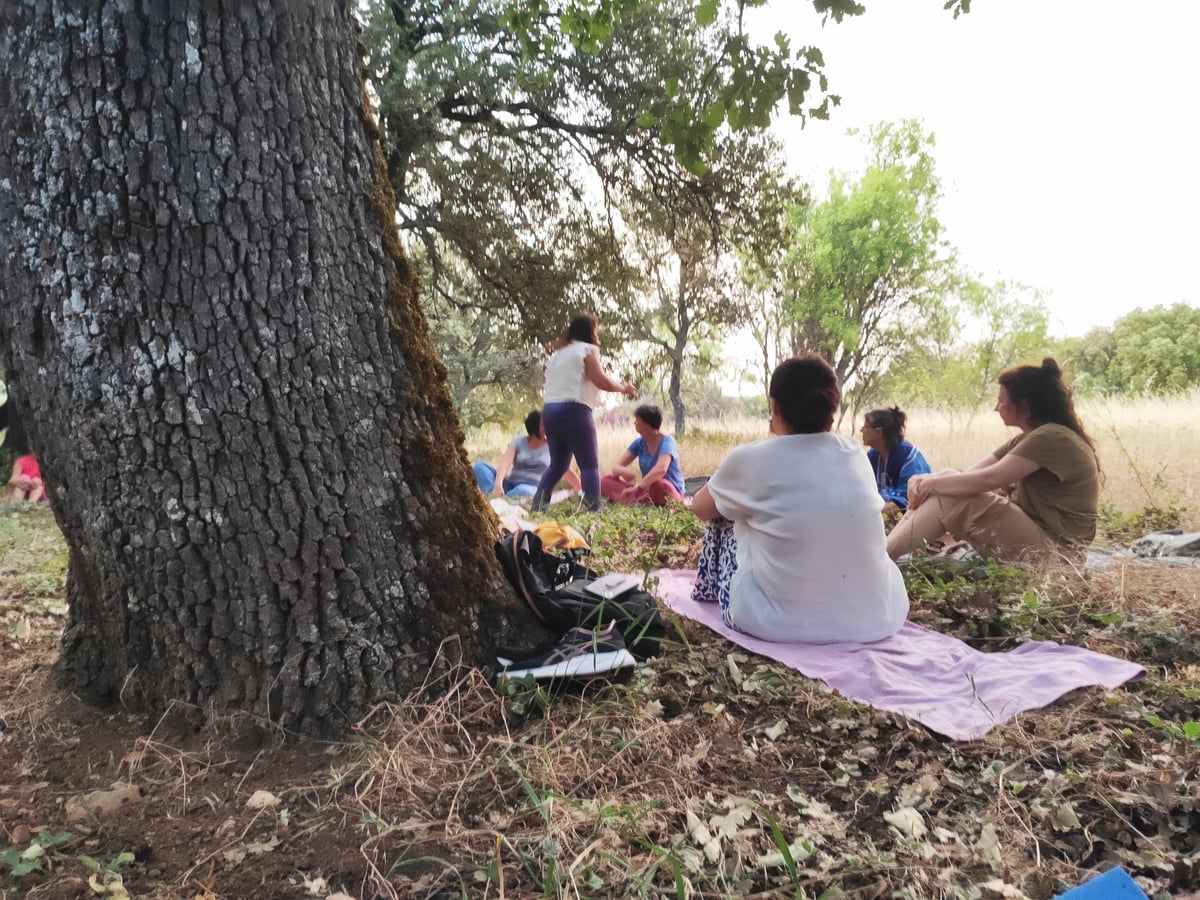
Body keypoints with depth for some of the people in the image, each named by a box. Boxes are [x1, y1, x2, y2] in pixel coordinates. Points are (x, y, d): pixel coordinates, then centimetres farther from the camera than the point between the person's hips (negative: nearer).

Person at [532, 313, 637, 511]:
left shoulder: (558, 354, 23)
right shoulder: (587, 349, 0)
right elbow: (602, 382, -9)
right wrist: (624, 388, 7)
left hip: (550, 411, 8)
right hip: (573, 412, -8)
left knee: (557, 463, 18)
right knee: (590, 465, -3)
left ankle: (537, 505, 14)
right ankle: (594, 510, -8)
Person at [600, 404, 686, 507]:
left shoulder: (666, 441, -14)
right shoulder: (639, 443, 5)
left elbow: (661, 469, -34)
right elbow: (616, 467, -2)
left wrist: (637, 488, -43)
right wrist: (624, 471, -26)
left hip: (670, 494, -6)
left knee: (660, 485, -43)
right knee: (605, 481, -11)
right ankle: (637, 502, -34)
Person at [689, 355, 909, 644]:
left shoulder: (750, 459, -7)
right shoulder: (856, 454, 4)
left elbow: (700, 507, 13)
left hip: (776, 621, -4)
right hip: (878, 619, 4)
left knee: (722, 514, 19)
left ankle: (712, 593, 40)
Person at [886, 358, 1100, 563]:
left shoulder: (1051, 437, -17)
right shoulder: (1029, 439, 14)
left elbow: (988, 479, -26)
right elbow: (972, 474, 6)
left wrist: (931, 483, -13)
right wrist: (925, 480, -11)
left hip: (1054, 546, -9)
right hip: (1032, 530, 9)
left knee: (952, 498, -21)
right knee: (950, 483, -1)